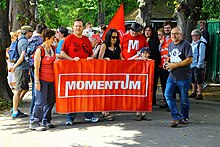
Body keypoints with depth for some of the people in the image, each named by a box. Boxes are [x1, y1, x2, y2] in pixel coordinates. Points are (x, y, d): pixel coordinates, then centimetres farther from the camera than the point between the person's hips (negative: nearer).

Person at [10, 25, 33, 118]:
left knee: (25, 89, 17)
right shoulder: (25, 41, -13)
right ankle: (15, 112, 0)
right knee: (19, 90, -5)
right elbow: (23, 56, -21)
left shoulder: (20, 40, 17)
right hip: (22, 69, -10)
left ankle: (15, 108, 22)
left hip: (23, 69, 10)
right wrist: (15, 66, -14)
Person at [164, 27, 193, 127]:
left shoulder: (186, 45, -9)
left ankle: (184, 117, 25)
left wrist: (175, 65, -18)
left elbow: (189, 60, -16)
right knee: (168, 95, -8)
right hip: (172, 76, 6)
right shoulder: (170, 45, 13)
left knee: (184, 99, 4)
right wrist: (167, 63, 5)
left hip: (184, 76, -6)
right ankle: (176, 117, -2)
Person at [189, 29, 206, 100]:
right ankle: (193, 93, 26)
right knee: (193, 80, 16)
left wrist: (199, 65, -18)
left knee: (199, 81, -6)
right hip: (191, 65, 8)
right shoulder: (192, 44, 16)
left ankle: (199, 94, -2)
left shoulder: (201, 44, -9)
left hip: (197, 66, -8)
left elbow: (201, 56, -14)